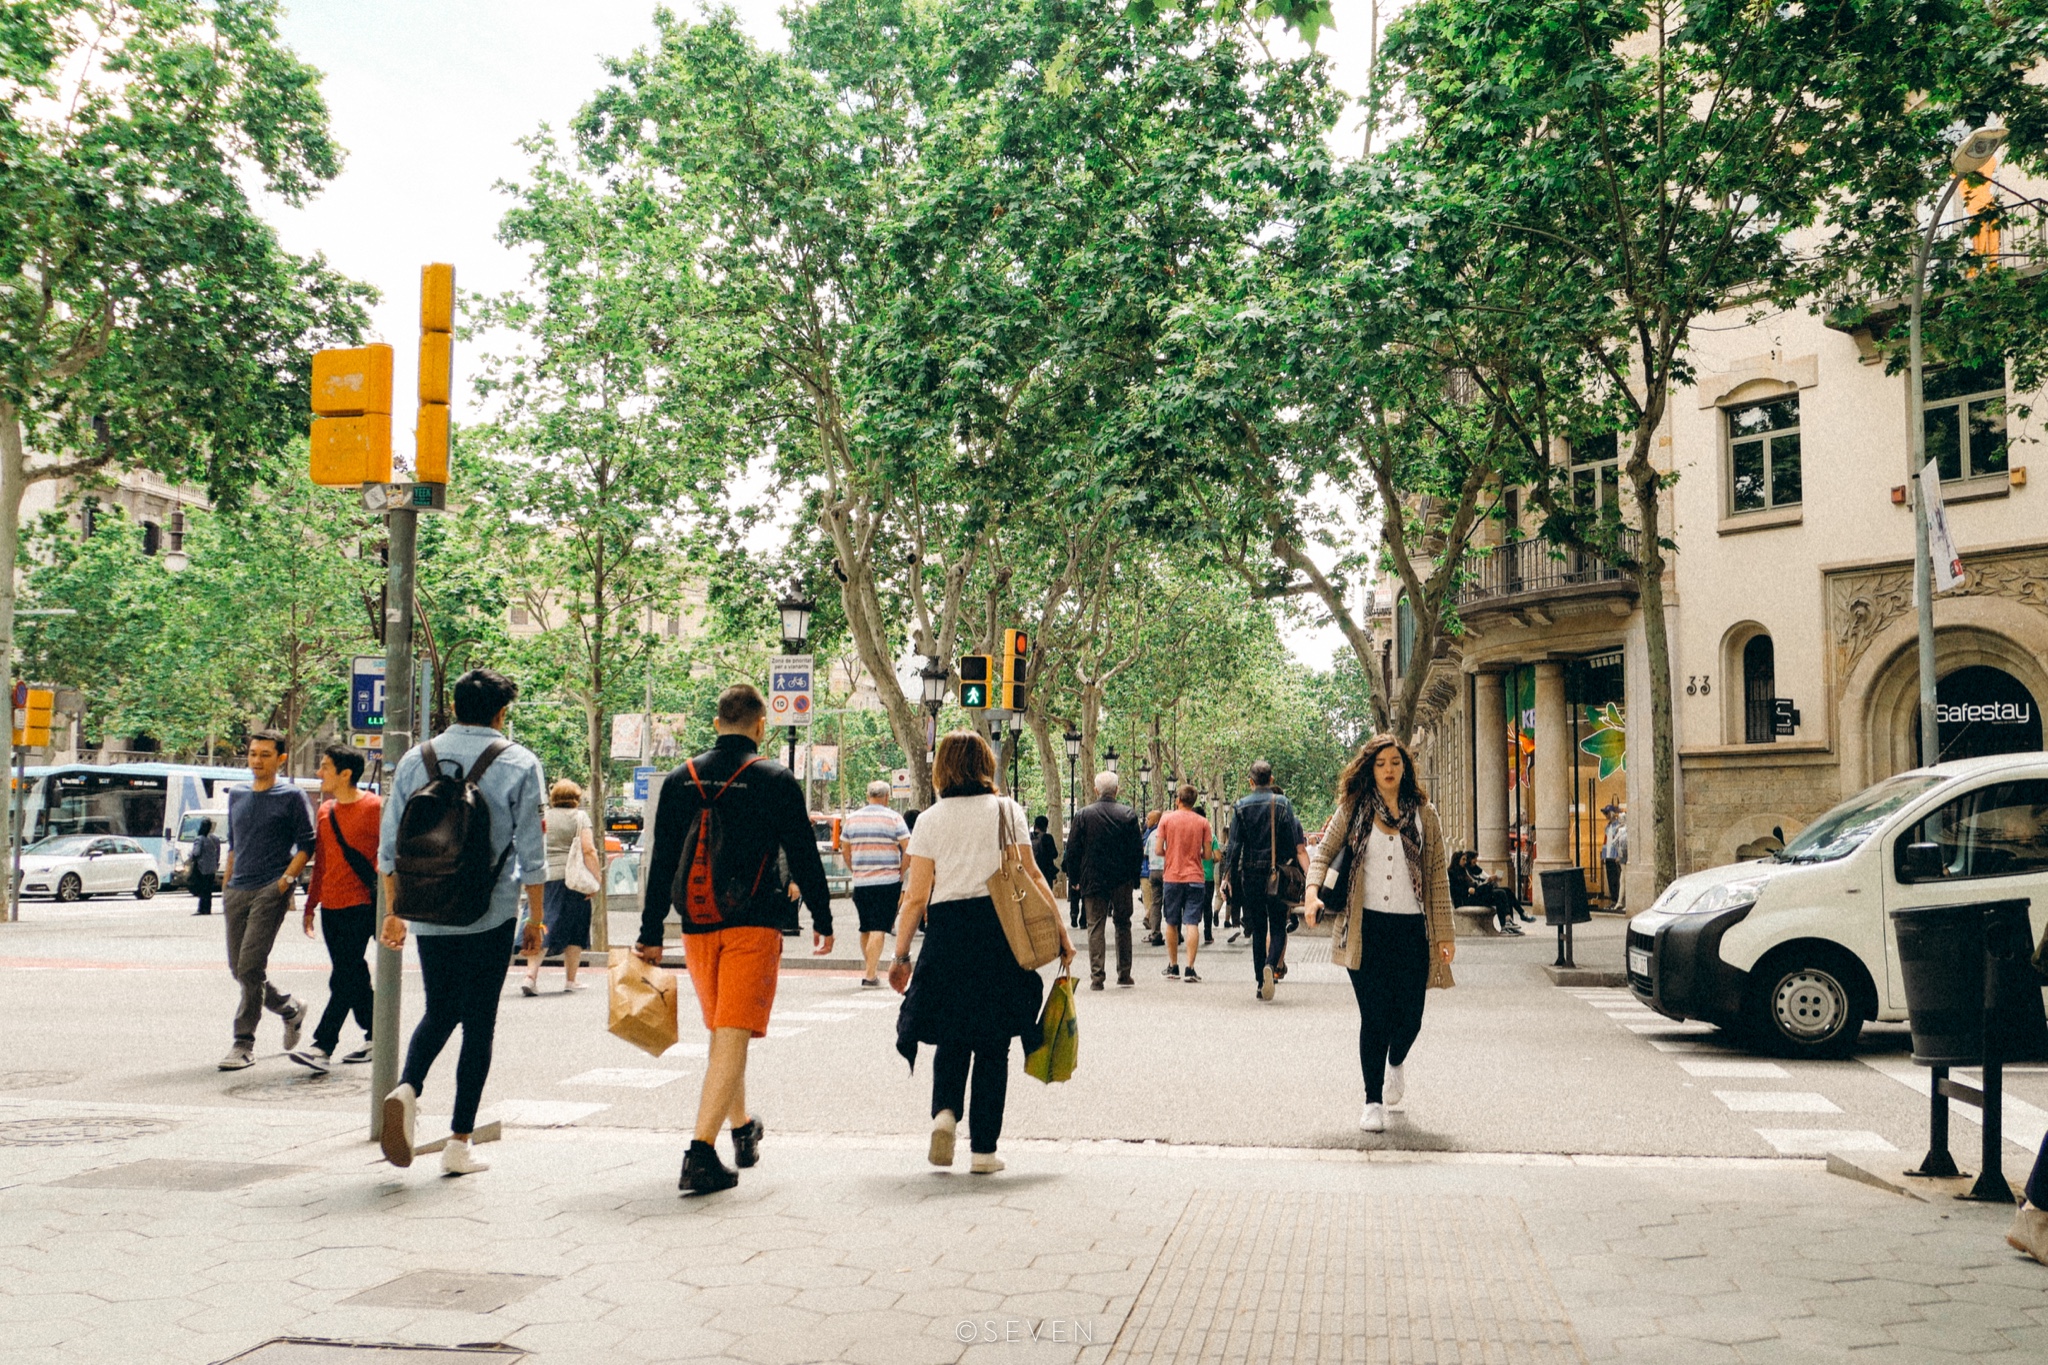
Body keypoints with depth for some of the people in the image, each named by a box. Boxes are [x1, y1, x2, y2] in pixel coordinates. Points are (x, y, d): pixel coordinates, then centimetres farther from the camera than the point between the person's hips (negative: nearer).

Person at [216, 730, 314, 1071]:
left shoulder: (292, 797, -1)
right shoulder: (237, 795, 16)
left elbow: (306, 846, -2)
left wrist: (285, 880, -13)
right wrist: (227, 887, 19)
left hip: (270, 891, -6)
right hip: (238, 891, 6)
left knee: (250, 966, -13)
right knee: (239, 969, 7)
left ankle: (244, 1043, -5)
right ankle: (290, 1009, 30)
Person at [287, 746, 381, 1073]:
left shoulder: (373, 807, -8)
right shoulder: (325, 811, 13)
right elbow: (320, 862, 20)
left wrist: (381, 895, -13)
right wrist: (310, 905, 19)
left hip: (360, 906, -7)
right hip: (330, 907, 7)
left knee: (343, 978, -10)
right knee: (354, 976, 12)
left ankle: (323, 1046, -12)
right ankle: (375, 1038, 22)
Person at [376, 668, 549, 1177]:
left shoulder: (415, 760, 5)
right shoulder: (519, 764, -4)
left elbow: (389, 848, 8)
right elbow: (531, 853, -4)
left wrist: (394, 912, 18)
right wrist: (536, 918, 5)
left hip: (427, 915, 3)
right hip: (490, 917, -3)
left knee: (439, 1011, 20)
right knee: (478, 1024, 5)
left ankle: (407, 1087, -6)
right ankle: (459, 1143, 7)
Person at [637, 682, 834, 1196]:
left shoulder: (680, 779, 6)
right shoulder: (775, 780, -4)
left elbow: (661, 862, 7)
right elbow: (804, 856, -2)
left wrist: (651, 934, 11)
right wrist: (823, 919, 9)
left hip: (697, 927, 5)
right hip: (753, 925, -4)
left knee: (722, 1032, 20)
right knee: (733, 1037, -5)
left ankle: (743, 1129, 36)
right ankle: (700, 1154, -15)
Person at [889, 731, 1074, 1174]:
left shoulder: (931, 820, 3)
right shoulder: (1007, 810, 3)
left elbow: (916, 897, -1)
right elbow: (1032, 876, -1)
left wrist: (901, 956, 6)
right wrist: (1061, 931, 5)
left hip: (947, 933, 0)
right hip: (1000, 931, 0)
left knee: (951, 1037, 17)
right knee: (992, 1043, 7)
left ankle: (945, 1112, -7)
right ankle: (984, 1149, 7)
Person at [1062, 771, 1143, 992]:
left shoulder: (1083, 815, -5)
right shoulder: (1128, 815, -4)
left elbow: (1072, 851, -3)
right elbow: (1137, 851, -2)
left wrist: (1074, 879, 8)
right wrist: (1134, 878, 10)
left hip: (1092, 880, -1)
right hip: (1122, 880, 1)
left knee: (1095, 926, 3)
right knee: (1123, 925, 14)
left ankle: (1097, 976, -3)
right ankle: (1124, 974, 17)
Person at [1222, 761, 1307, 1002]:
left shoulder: (1241, 806, -1)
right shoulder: (1283, 804, -2)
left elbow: (1234, 845, -4)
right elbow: (1293, 845, -2)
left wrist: (1228, 876, 0)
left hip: (1250, 875, 1)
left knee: (1258, 930, 10)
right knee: (1278, 927, 6)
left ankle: (1261, 982, 10)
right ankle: (1271, 965, -21)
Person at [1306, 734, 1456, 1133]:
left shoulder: (1424, 815, 7)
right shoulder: (1353, 810, 5)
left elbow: (1438, 877, 7)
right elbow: (1324, 852, 7)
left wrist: (1444, 934, 3)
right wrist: (1313, 890, -14)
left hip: (1411, 928, 1)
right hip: (1366, 928, -1)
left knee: (1409, 1017, 2)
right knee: (1374, 1017, -3)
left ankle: (1396, 1062, 38)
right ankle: (1373, 1101, 10)